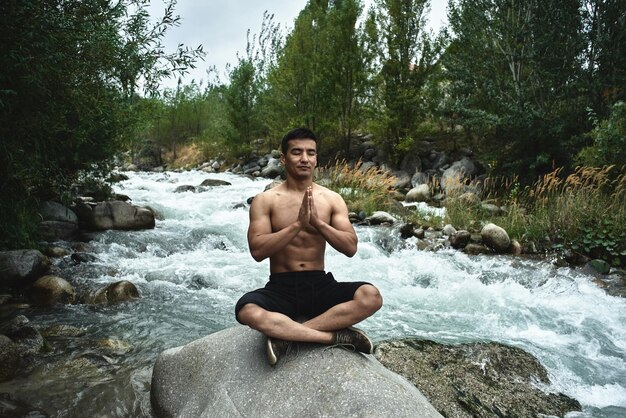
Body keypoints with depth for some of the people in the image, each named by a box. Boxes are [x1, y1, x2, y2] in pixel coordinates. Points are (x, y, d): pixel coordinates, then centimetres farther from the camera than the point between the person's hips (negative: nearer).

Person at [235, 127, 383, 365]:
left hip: (320, 285, 2)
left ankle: (287, 334, -21)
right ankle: (336, 336, -23)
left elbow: (350, 248, -3)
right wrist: (298, 224, -20)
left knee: (370, 296, -26)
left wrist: (318, 222, -17)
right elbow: (257, 251, -12)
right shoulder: (265, 200, -1)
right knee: (247, 311, -34)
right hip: (281, 287, -2)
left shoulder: (332, 199, 5)